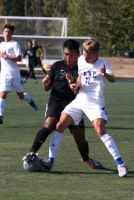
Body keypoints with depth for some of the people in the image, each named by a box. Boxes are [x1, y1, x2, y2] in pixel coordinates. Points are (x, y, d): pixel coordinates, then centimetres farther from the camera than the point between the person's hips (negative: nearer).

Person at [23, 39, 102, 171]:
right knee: (50, 123, -31)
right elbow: (47, 88, 12)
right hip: (56, 101, -1)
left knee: (80, 139, 0)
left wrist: (73, 82, -20)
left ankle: (86, 158, 33)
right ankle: (32, 153, -37)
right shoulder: (57, 66, 7)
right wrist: (45, 84, -12)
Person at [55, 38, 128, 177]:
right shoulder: (81, 60, 6)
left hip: (95, 102, -6)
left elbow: (112, 79, -31)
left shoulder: (102, 64, -12)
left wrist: (106, 74, -54)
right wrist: (76, 85, 2)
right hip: (79, 100, 6)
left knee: (100, 130, -23)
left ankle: (120, 163, -21)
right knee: (60, 125, -1)